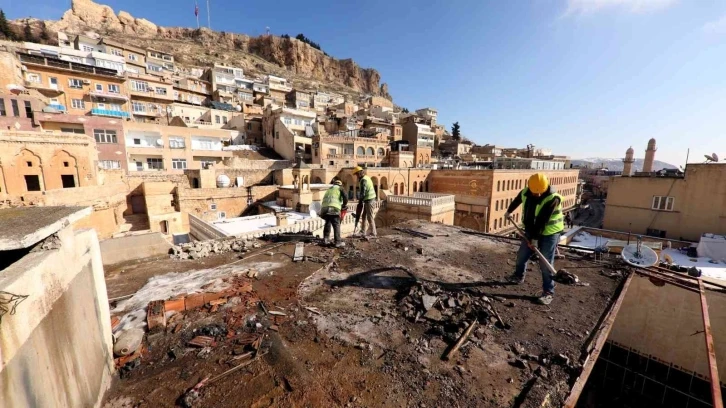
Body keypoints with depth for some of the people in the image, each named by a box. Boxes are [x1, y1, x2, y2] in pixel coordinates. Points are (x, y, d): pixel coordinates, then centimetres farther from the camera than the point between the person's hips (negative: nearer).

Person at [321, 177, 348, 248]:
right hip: (333, 208, -5)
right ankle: (338, 242, -1)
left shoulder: (329, 189, 34)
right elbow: (345, 197, 1)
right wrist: (344, 205, 18)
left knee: (327, 223, 24)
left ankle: (325, 239, 26)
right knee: (336, 225, 1)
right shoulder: (340, 188, 18)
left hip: (324, 208, 5)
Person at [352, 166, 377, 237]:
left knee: (369, 217, -4)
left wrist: (360, 199, -7)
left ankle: (373, 233, 4)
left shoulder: (363, 180, -18)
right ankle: (363, 231, 26)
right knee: (364, 215, 17)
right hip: (369, 199, 10)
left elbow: (362, 193, -21)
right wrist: (361, 199, 13)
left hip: (368, 200, -10)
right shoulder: (366, 177, 14)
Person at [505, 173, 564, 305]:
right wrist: (509, 211, 32)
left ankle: (548, 292, 10)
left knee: (545, 264, -4)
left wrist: (535, 238, -25)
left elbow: (542, 221, -27)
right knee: (521, 255, 15)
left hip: (549, 233, -6)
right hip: (531, 231, 6)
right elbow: (516, 201, 16)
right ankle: (519, 276, 39)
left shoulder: (553, 198, -26)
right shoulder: (525, 193, -8)